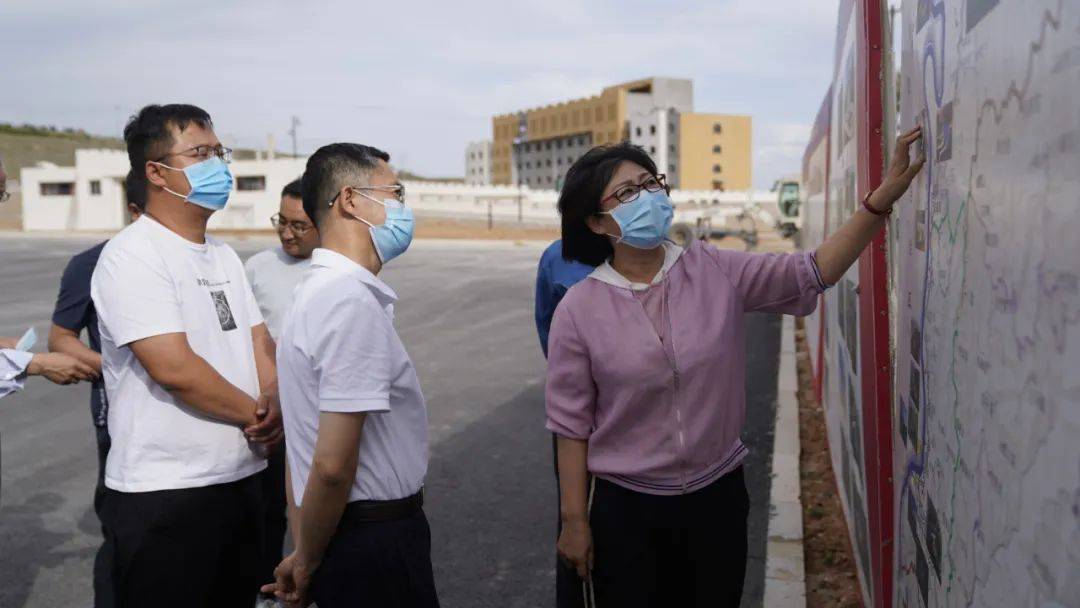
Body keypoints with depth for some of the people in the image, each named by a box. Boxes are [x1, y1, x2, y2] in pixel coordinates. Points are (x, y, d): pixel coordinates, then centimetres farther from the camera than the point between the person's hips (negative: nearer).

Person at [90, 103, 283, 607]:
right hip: (162, 495, -8)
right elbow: (174, 368, -22)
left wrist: (274, 402, -9)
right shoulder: (132, 255, -13)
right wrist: (255, 414, -11)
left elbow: (259, 340, 12)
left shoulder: (224, 256, 13)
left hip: (241, 480, 8)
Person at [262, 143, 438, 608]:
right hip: (375, 546, -9)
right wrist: (307, 564, -9)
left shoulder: (318, 290, 8)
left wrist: (305, 559, 13)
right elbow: (333, 465, -25)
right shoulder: (355, 303, -22)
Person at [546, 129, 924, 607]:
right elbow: (572, 423, -7)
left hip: (718, 495, 3)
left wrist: (883, 197, -17)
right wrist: (574, 521, -5)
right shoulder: (579, 309, -11)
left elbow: (811, 272, -8)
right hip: (624, 506, -2)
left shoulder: (715, 272, -4)